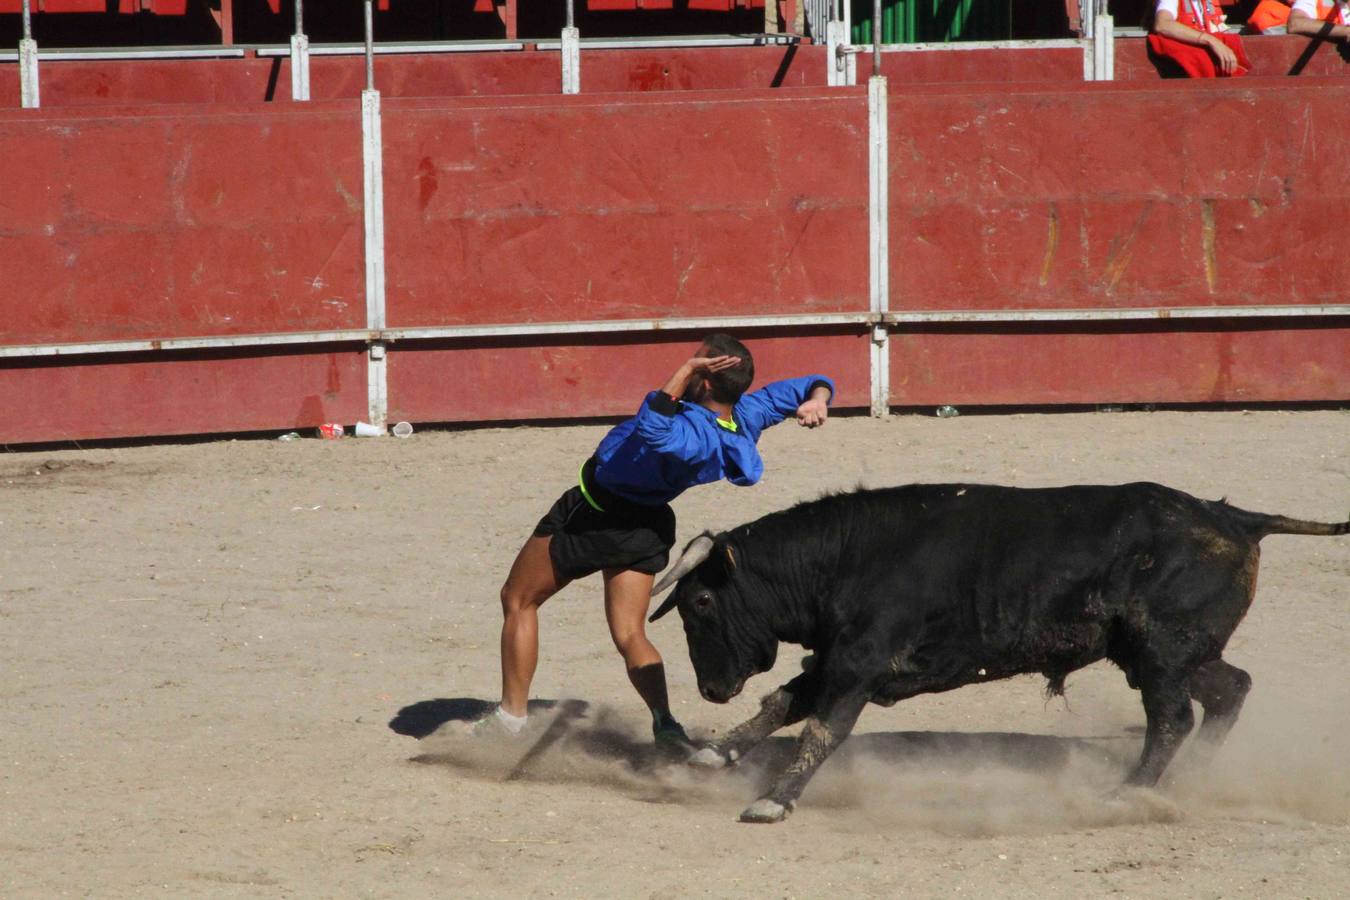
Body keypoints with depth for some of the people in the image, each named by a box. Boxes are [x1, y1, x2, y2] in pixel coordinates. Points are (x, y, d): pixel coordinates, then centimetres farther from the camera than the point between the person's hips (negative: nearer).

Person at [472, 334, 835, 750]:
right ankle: (664, 724, -13)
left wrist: (685, 371, -50)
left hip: (591, 515, -7)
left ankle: (510, 717, 15)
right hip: (649, 526, 7)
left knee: (518, 600, 12)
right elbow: (812, 385, 0)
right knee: (630, 636, 10)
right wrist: (817, 397, -23)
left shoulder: (696, 437, -36)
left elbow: (653, 430, -57)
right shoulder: (746, 415, -11)